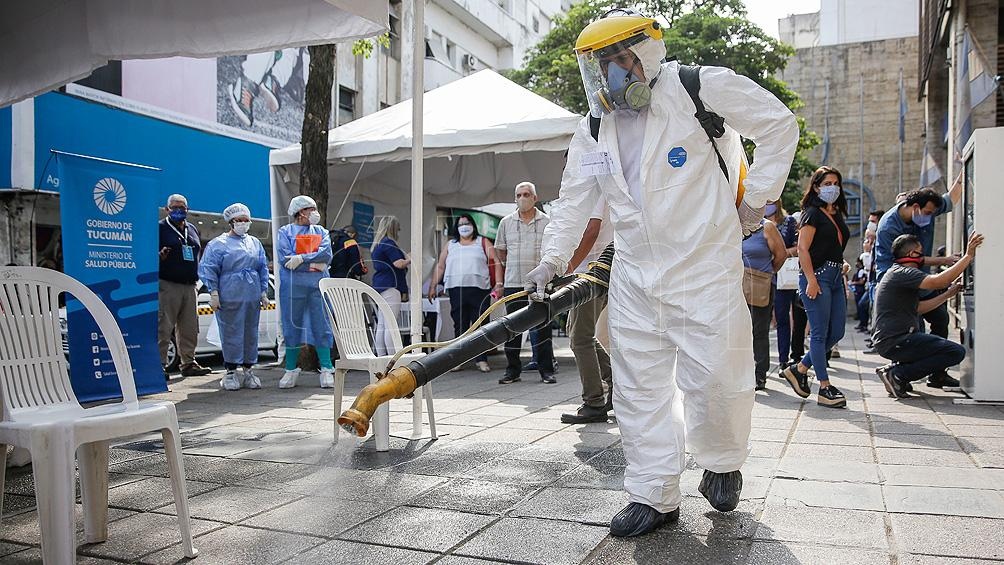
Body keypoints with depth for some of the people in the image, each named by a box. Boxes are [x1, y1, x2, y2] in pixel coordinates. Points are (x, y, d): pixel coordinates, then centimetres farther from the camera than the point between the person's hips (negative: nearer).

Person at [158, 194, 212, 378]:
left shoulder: (192, 229, 20)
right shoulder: (160, 228, 2)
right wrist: (160, 256, -25)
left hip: (190, 286, 6)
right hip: (168, 285, -6)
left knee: (189, 328, 8)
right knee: (164, 327, -9)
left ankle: (189, 363, 16)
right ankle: (160, 364, -4)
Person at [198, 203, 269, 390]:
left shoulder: (255, 243, 17)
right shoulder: (218, 244, 1)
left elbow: (263, 268, 19)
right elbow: (208, 269, -4)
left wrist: (264, 292, 13)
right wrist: (213, 293, -11)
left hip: (252, 298, 5)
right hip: (229, 297, -5)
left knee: (251, 333, 8)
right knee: (231, 333, -3)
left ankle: (248, 370, 17)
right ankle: (231, 372, 6)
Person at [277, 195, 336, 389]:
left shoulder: (321, 232, 14)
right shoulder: (285, 232, 6)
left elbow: (326, 255, -3)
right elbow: (285, 259, -9)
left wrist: (301, 259, -14)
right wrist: (313, 264, -9)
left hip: (318, 285, 2)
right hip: (293, 286, -2)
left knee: (322, 326, 0)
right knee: (292, 327, 3)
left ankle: (326, 369, 4)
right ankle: (291, 370, 13)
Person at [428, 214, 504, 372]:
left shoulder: (483, 243, 11)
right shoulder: (450, 245, 17)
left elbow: (496, 263, 4)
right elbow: (440, 267, 18)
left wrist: (498, 284, -7)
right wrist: (432, 287, 11)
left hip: (479, 289, -2)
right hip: (456, 290, 2)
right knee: (460, 326, 4)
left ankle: (482, 360, 1)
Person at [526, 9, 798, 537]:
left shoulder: (701, 88, -9)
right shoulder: (592, 130, 8)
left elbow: (779, 125, -1)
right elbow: (572, 200, 13)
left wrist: (754, 199, -3)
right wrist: (551, 260, 4)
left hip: (705, 268, -5)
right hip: (634, 277, 5)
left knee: (714, 379, 0)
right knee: (639, 386, 5)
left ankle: (723, 465, 30)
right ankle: (653, 496, 17)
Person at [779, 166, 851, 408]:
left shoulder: (837, 215, 19)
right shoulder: (813, 213, -5)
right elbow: (802, 248, -13)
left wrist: (842, 279, 16)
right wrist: (811, 280, -19)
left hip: (835, 278, 9)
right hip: (817, 276, -8)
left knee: (836, 333, 6)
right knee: (820, 333, -5)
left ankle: (798, 370, 19)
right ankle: (825, 388, 0)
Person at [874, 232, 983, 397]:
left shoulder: (897, 272, 22)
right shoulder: (901, 272, -11)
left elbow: (918, 308, 23)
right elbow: (938, 281, -25)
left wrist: (948, 294, 21)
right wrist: (968, 256, -18)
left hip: (888, 341, 11)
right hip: (896, 341, -11)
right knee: (957, 352, -12)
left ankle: (897, 368, 7)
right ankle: (898, 374, -11)